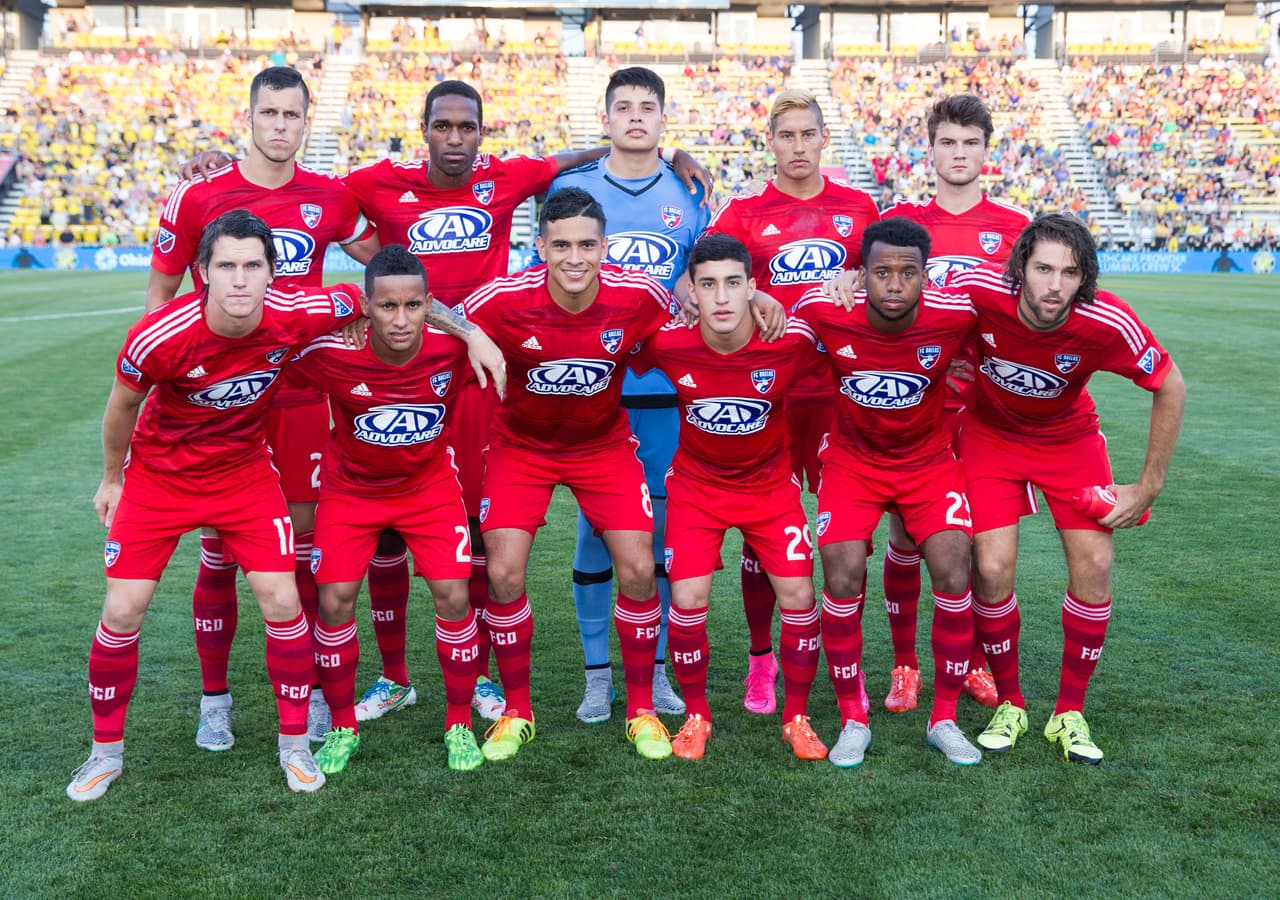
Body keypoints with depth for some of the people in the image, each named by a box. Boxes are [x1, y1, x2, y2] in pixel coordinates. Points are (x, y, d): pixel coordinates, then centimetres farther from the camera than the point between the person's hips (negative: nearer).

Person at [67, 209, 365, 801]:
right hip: (158, 475, -1)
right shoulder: (159, 337, -29)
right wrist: (111, 478, 8)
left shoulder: (296, 316, -24)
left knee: (282, 603, -6)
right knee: (123, 610, -2)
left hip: (245, 473, 1)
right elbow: (122, 406, -7)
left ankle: (294, 742, 13)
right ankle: (106, 751, 20)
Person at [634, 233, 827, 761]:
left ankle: (796, 717, 16)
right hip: (696, 484, 0)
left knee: (798, 594, -5)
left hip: (771, 482, 0)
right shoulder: (666, 344, -23)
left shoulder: (789, 343, -24)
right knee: (688, 600, -8)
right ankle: (696, 714, 16)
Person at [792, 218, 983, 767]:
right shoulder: (823, 311, -22)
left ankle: (944, 719, 7)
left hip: (929, 459, 0)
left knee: (954, 576, -14)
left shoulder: (956, 314, -22)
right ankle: (853, 720, 5)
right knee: (842, 578, -15)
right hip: (852, 459, 0)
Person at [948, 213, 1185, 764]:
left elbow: (1170, 387, -13)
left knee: (1094, 565, -7)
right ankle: (1009, 706, 13)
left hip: (1069, 438, 1)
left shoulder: (1108, 322, -30)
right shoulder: (979, 291, -32)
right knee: (992, 570, -11)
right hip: (991, 434, -1)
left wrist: (1149, 486, -10)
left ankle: (1069, 714, 13)